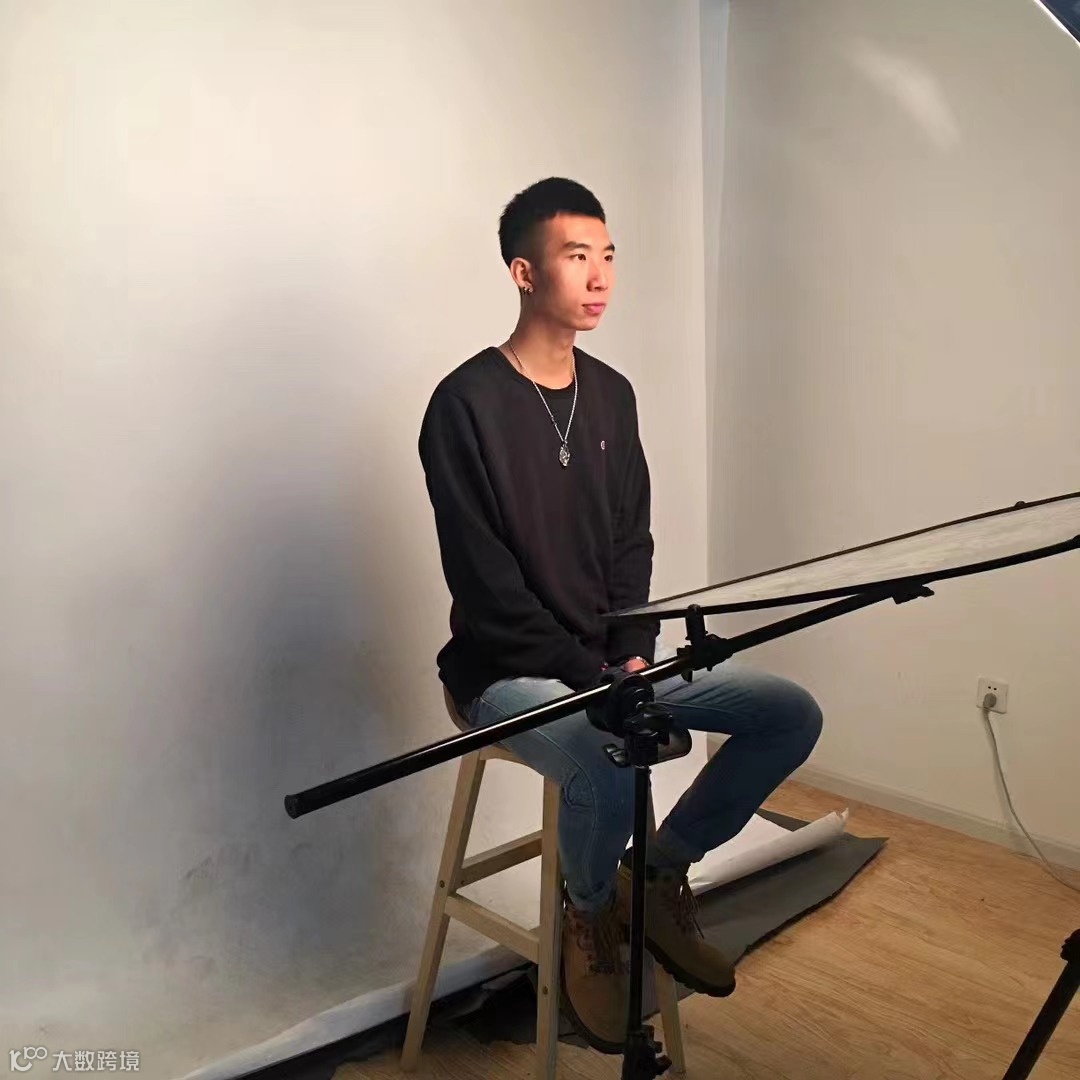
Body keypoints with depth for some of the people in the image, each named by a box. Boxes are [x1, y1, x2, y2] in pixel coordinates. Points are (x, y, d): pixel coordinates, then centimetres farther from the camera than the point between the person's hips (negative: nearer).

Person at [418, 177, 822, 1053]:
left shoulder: (611, 394, 8)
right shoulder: (466, 404, -14)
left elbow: (632, 544, 9)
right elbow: (484, 583, -17)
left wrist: (634, 653, -7)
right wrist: (592, 674, -18)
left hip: (613, 658, 7)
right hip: (511, 671, -6)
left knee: (793, 715, -4)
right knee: (611, 764, -35)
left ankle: (659, 872, 13)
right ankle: (591, 914, 2)